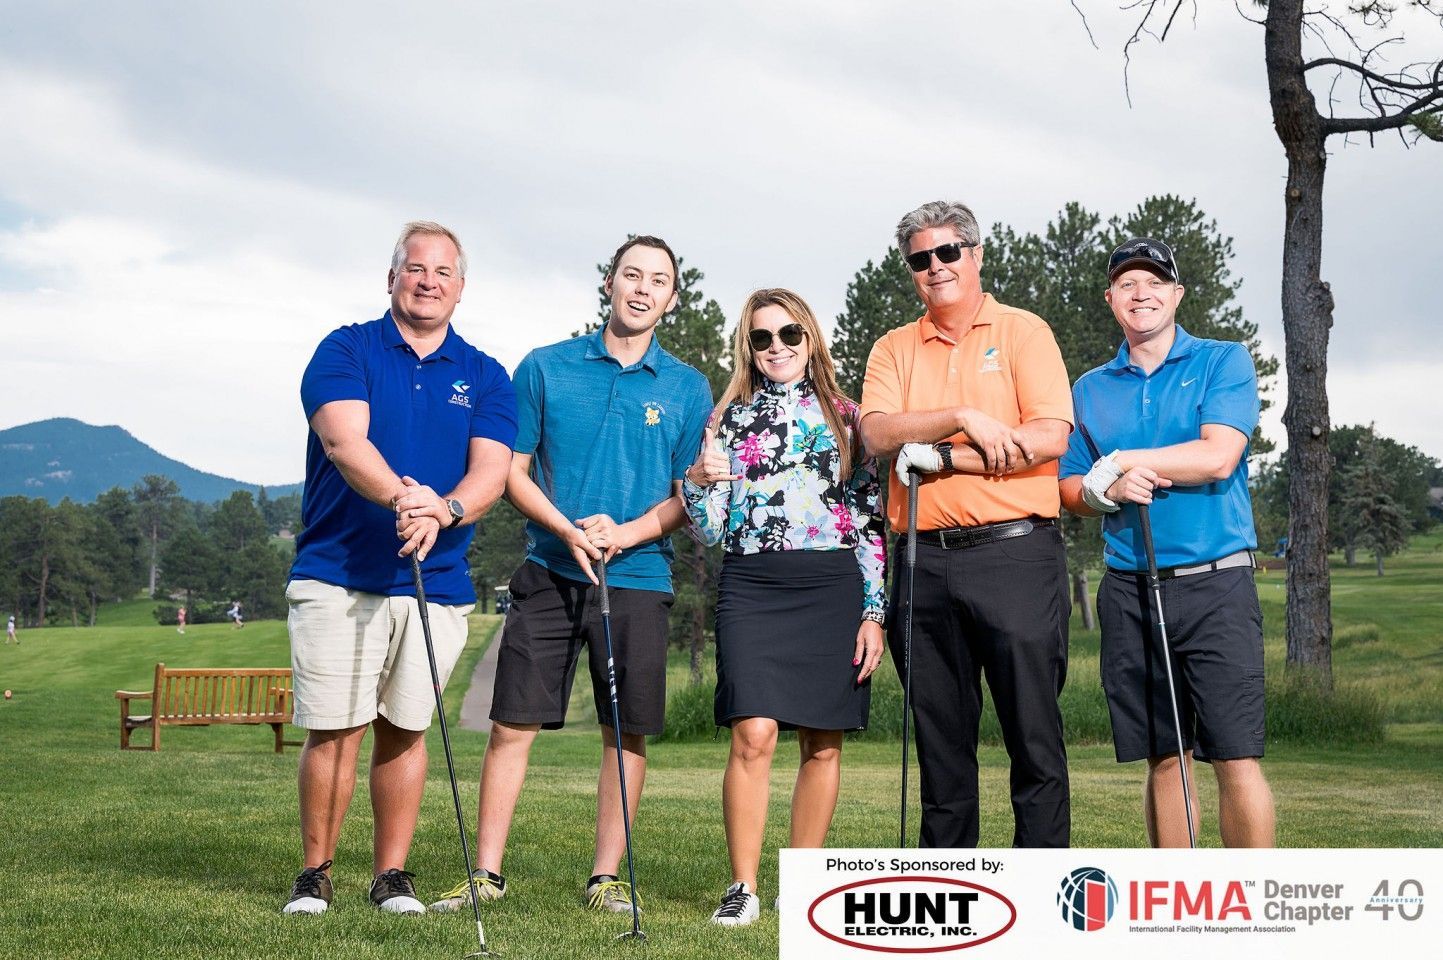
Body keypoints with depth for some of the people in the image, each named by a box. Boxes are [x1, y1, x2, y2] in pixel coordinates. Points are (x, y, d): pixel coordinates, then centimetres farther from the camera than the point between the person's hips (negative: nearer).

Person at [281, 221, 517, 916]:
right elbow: (344, 441, -14)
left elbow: (491, 469, -3)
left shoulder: (485, 377, 10)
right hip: (337, 576, -2)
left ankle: (392, 873, 19)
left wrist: (444, 510, -25)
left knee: (405, 728, 8)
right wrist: (400, 495, -33)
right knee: (335, 729, -3)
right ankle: (314, 872, 12)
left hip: (436, 579, 2)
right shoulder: (345, 351, 3)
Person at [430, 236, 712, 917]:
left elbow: (690, 496, 6)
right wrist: (567, 530, -11)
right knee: (513, 724, -1)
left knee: (627, 732, 4)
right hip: (549, 573, -1)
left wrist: (627, 533, -11)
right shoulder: (545, 368, 5)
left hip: (639, 580, 1)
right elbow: (514, 471, 4)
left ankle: (607, 878, 15)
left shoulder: (688, 389, 7)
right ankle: (486, 873, 8)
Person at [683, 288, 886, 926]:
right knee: (753, 734, -13)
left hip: (832, 587, 1)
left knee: (823, 744, 3)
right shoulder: (730, 419, 11)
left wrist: (873, 611, 0)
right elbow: (710, 531, 8)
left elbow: (872, 520, 7)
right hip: (752, 586, 0)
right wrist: (699, 481, -13)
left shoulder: (846, 417, 9)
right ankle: (743, 887, -5)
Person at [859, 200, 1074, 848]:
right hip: (925, 563, 4)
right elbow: (877, 435, -3)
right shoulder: (894, 349, 15)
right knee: (940, 739, 9)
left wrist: (939, 456, -10)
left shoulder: (1023, 332, 5)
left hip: (1014, 554, -3)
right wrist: (964, 418, -14)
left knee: (1034, 733, -2)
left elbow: (1050, 437, -8)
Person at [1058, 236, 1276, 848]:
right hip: (1129, 590, 4)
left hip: (1214, 584, -3)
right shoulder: (1090, 390, 15)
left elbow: (1218, 457, -11)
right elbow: (1070, 489, 13)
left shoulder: (1225, 362, 4)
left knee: (1235, 756, -8)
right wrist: (1108, 492, -9)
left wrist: (1119, 462, -5)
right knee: (1163, 760, 8)